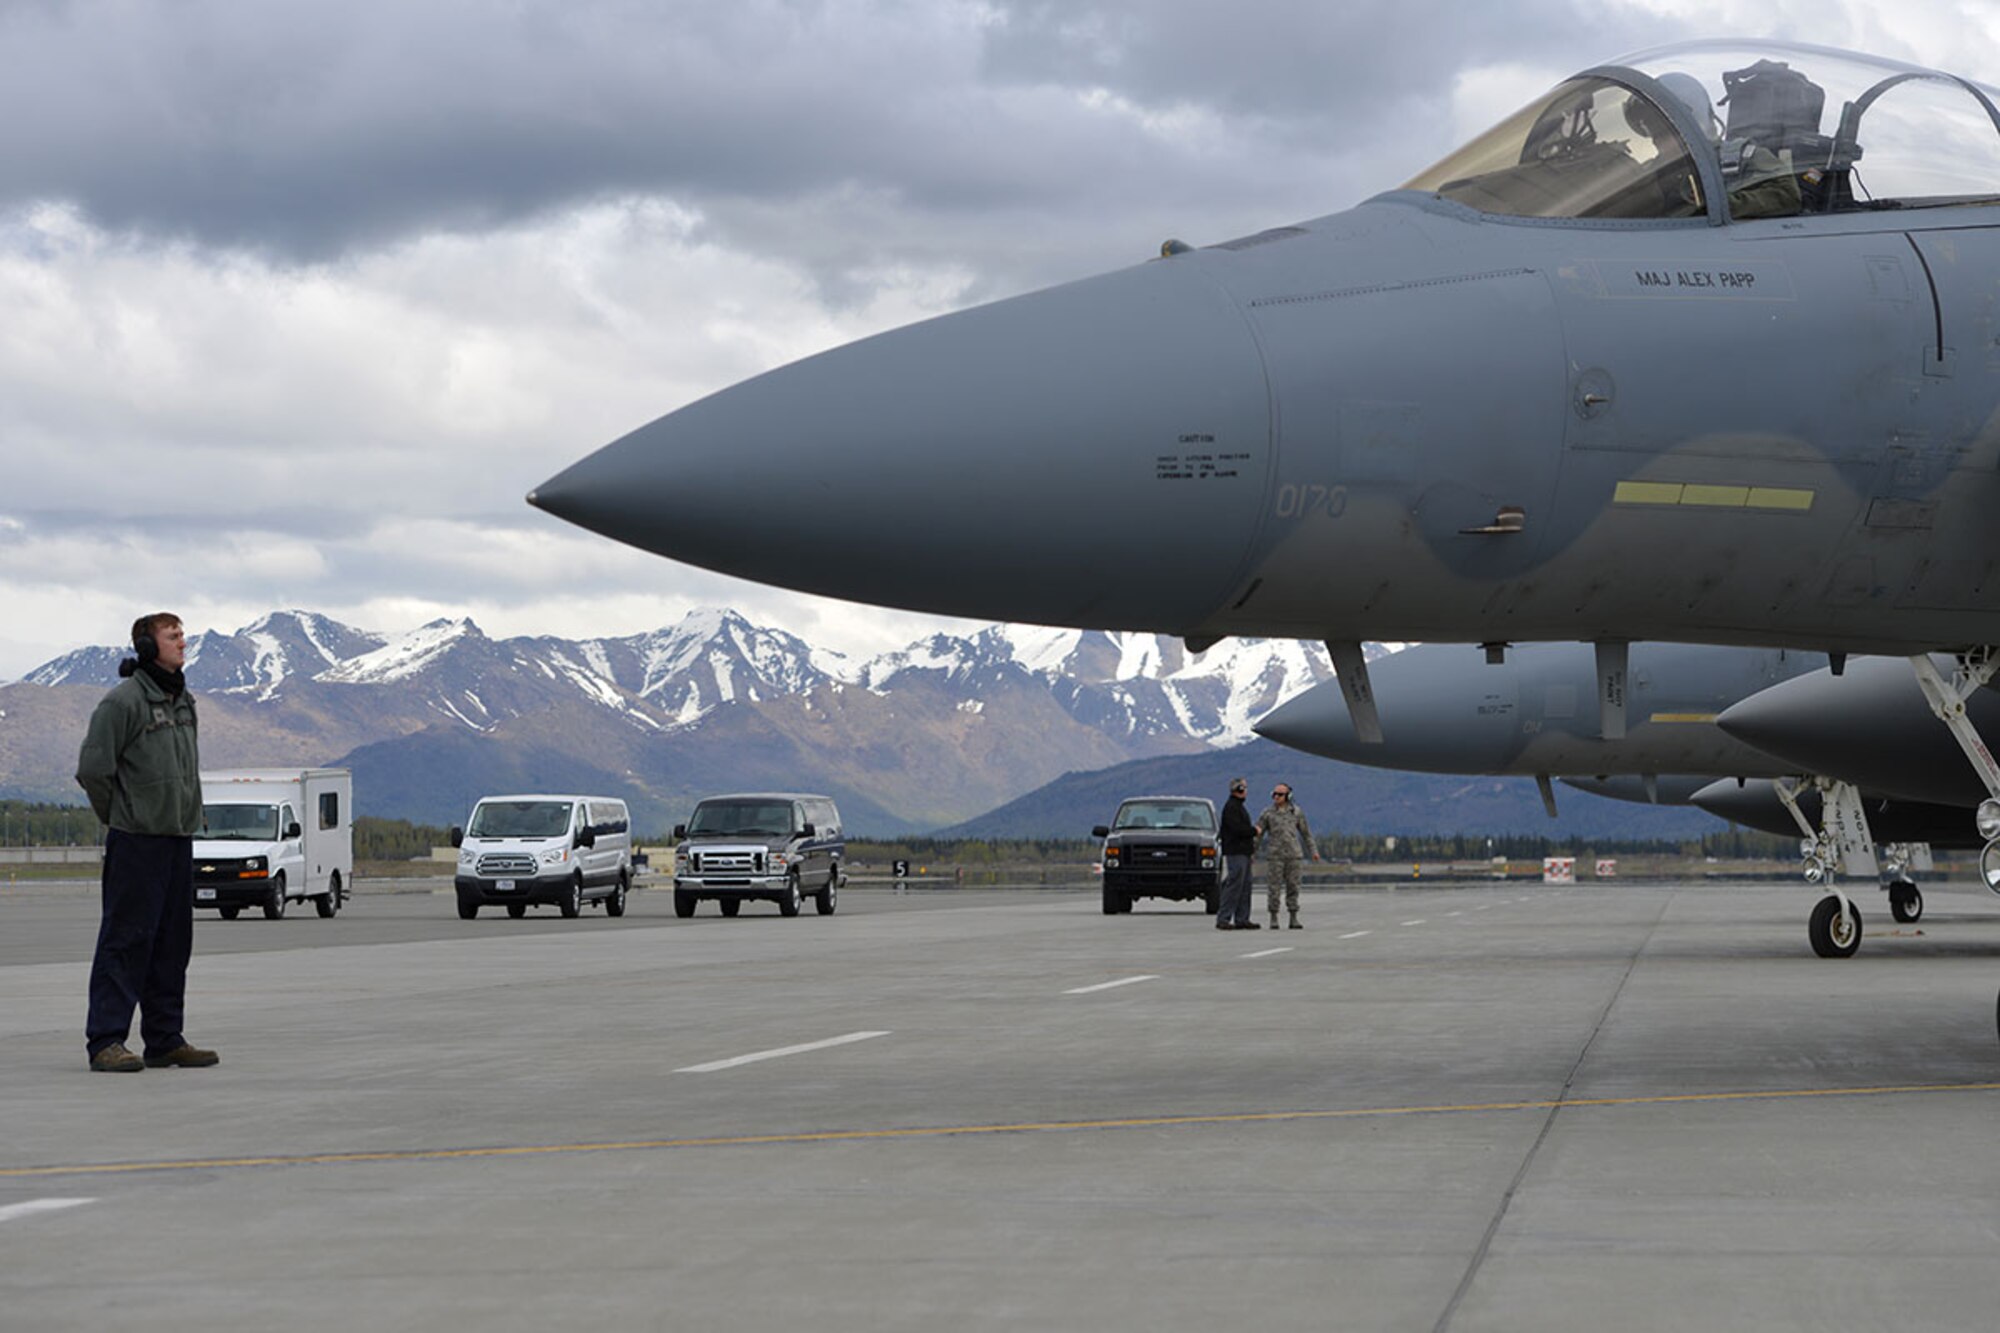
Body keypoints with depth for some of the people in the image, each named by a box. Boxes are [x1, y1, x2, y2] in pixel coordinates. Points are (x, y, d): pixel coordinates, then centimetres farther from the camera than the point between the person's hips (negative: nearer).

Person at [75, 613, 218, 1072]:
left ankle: (165, 1038, 16)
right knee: (127, 939, -7)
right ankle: (106, 1041, -5)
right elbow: (93, 768, -13)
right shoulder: (123, 700, -12)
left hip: (179, 837, 8)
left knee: (173, 942, 10)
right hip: (137, 841, -8)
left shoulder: (183, 701, 14)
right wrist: (120, 817, -3)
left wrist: (186, 816, 16)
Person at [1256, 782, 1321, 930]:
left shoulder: (1296, 812, 8)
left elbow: (1306, 832, 16)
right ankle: (1274, 919, 2)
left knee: (1293, 886, 1)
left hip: (1293, 854, 2)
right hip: (1275, 855, -2)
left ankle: (1294, 919, 6)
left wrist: (1313, 850, 13)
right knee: (1273, 886, -4)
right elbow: (1257, 832, 4)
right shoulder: (1267, 812, 3)